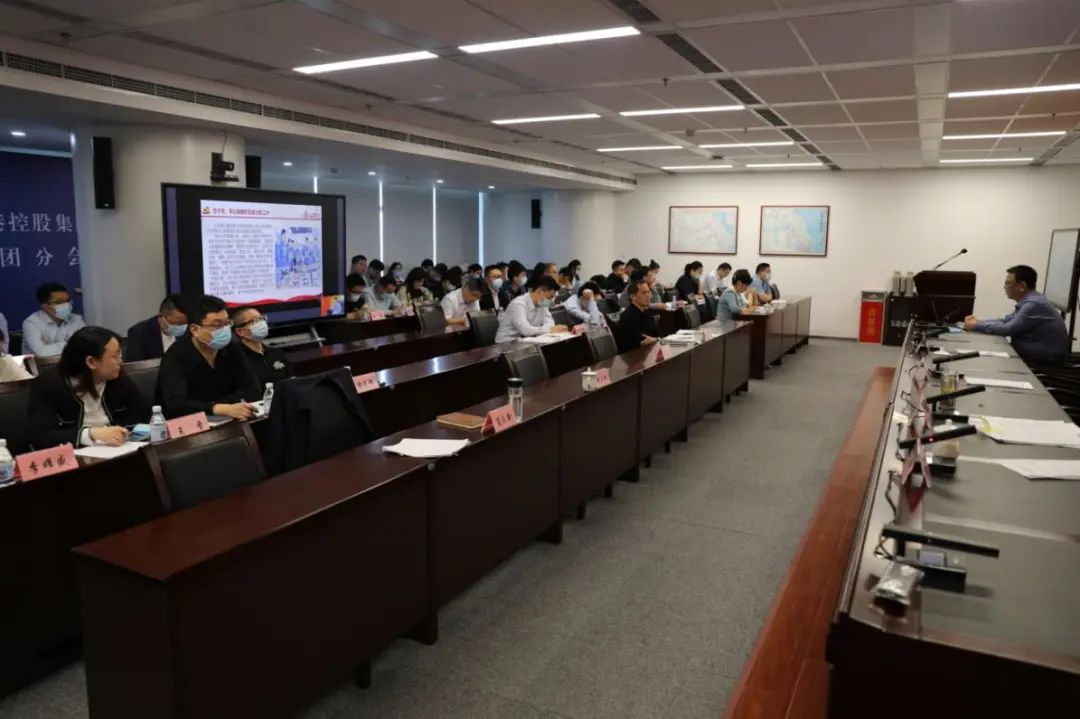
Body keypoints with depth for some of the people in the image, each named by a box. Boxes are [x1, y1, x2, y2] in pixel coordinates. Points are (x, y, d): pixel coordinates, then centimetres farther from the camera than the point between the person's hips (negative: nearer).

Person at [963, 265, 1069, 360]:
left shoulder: (1034, 304, -22)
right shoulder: (1028, 301, 9)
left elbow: (1008, 329, -21)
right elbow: (1005, 321, 14)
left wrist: (977, 326, -13)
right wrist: (978, 321, 1)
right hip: (1032, 353, 9)